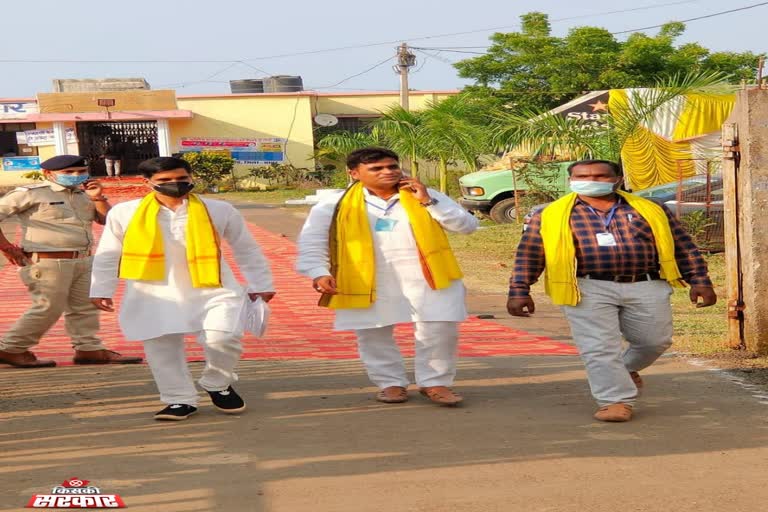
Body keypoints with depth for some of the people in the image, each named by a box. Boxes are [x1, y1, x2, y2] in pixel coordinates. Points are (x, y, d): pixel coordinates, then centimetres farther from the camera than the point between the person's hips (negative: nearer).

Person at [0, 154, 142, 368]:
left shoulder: (84, 194, 10)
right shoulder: (31, 194, -10)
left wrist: (98, 199, -6)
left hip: (83, 261, 7)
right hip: (48, 262, -7)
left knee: (85, 307, 9)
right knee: (48, 309, -3)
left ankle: (89, 349, 18)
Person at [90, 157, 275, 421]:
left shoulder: (218, 211, 1)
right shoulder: (125, 213, 0)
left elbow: (246, 250, 10)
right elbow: (108, 255, 8)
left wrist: (259, 285, 9)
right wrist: (101, 289, 6)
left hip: (213, 290, -1)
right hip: (155, 295, 1)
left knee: (222, 337, -16)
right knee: (161, 345, 1)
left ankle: (218, 385, 13)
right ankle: (179, 399, 19)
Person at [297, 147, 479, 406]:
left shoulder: (426, 196, 6)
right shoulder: (336, 205, 1)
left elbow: (467, 225, 0)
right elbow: (312, 242, 0)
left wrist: (428, 202, -8)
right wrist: (319, 273, -16)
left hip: (427, 278, 0)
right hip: (369, 281, 0)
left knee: (439, 330, -4)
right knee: (373, 335, 5)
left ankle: (435, 382, 13)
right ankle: (391, 383, 24)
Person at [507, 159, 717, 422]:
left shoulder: (649, 210, 10)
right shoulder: (551, 215, 6)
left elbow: (683, 247, 11)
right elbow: (529, 255, 4)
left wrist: (699, 280, 4)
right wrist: (519, 291, -4)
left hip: (646, 288, 2)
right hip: (589, 290, -2)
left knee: (655, 340, 7)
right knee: (599, 347, -8)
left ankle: (626, 369, 35)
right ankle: (616, 400, 4)